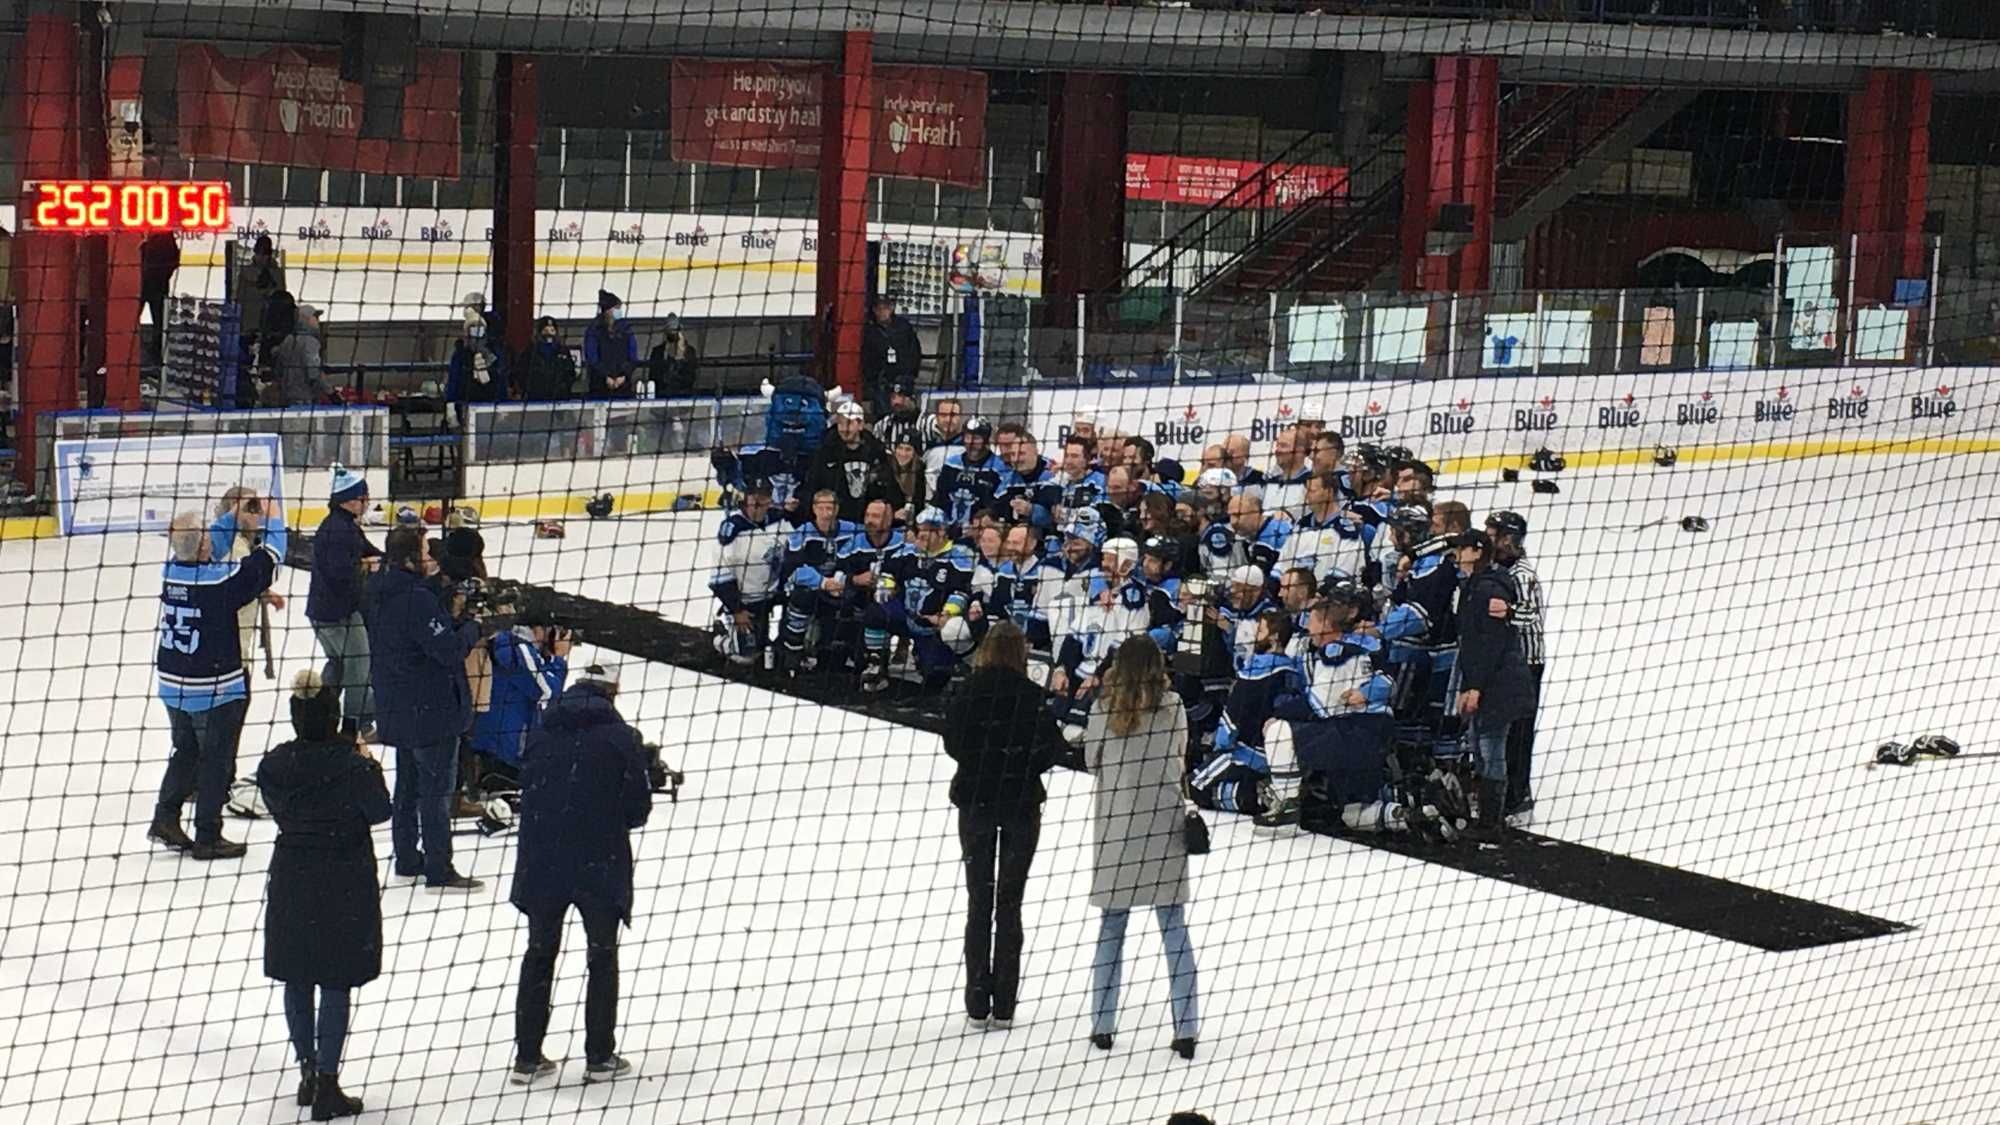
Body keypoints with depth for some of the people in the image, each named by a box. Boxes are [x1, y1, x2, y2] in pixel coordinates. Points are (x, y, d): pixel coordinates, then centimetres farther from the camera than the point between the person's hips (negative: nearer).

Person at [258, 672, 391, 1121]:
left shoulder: (274, 764, -7)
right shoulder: (353, 765, -18)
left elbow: (279, 810, 7)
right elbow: (380, 811, -6)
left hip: (292, 881, 4)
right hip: (345, 883, -3)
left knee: (297, 981, 17)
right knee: (336, 984, 3)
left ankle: (308, 1072, 25)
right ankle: (327, 1086, 3)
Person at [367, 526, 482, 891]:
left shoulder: (381, 592, 6)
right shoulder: (417, 599, -24)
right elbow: (450, 650, -25)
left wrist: (456, 625, 3)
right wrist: (472, 629, -7)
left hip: (396, 707, 9)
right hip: (431, 710, -9)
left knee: (409, 785, 20)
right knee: (437, 788, -2)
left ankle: (407, 859, 29)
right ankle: (439, 870, 2)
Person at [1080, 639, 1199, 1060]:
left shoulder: (1104, 708, -5)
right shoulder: (1171, 705, -5)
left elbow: (1091, 758, 5)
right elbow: (1181, 749, 8)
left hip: (1116, 823, 1)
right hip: (1165, 823, 0)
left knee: (1112, 926, 11)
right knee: (1174, 926, 4)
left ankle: (1102, 1025, 13)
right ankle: (1185, 1029, 2)